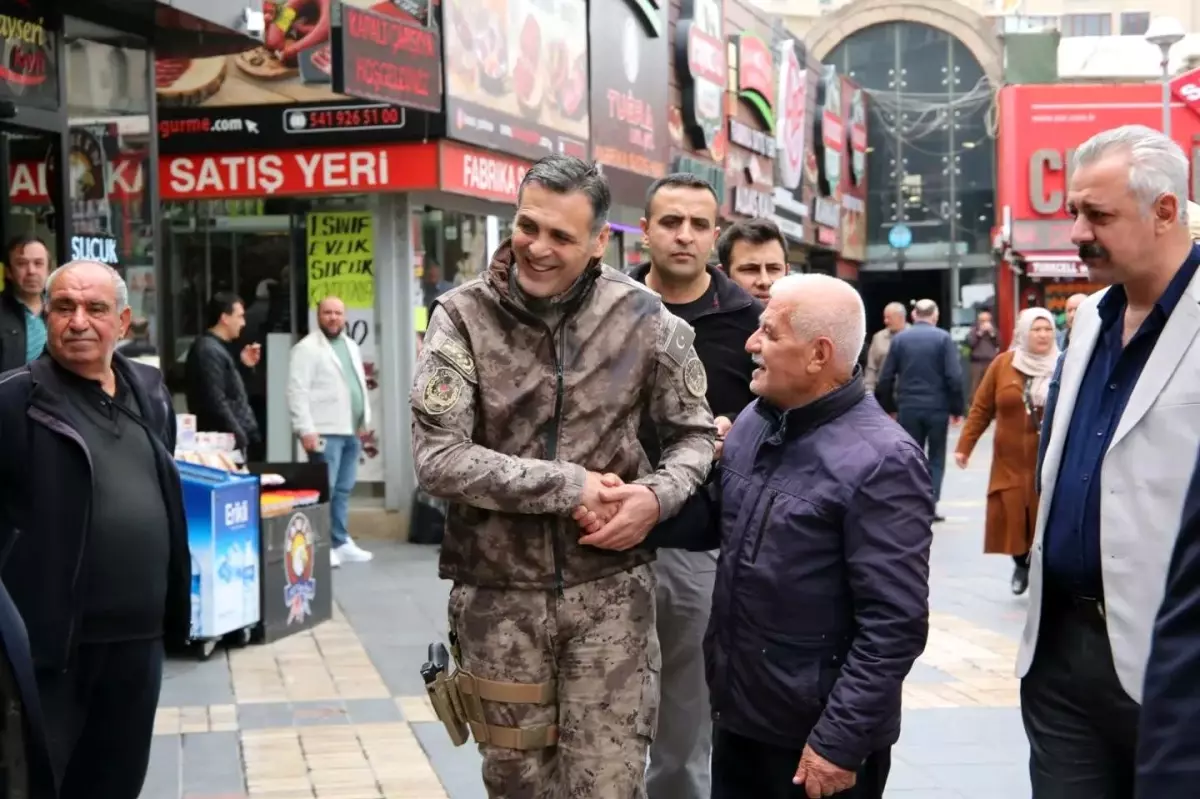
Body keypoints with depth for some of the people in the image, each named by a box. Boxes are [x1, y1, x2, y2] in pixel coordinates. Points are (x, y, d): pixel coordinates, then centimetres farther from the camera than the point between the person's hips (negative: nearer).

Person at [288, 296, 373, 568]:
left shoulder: (351, 346, 18)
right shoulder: (307, 348, -7)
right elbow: (297, 391, -13)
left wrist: (365, 420, 17)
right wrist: (306, 430, -18)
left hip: (351, 431, 8)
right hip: (325, 432, -8)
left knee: (343, 490, 12)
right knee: (324, 490, -9)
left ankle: (341, 543, 17)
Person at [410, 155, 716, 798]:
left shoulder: (643, 319, -4)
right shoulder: (464, 316, -8)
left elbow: (695, 432, 8)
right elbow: (438, 460, -16)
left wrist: (658, 495, -13)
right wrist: (571, 486, -18)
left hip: (609, 592, 0)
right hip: (497, 595, 0)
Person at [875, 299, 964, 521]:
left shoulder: (899, 339, 2)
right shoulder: (943, 338, -4)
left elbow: (885, 379, 1)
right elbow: (954, 377, -9)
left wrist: (888, 407, 11)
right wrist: (957, 408, -1)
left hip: (908, 408, 1)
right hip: (937, 407, -1)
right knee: (936, 458, 11)